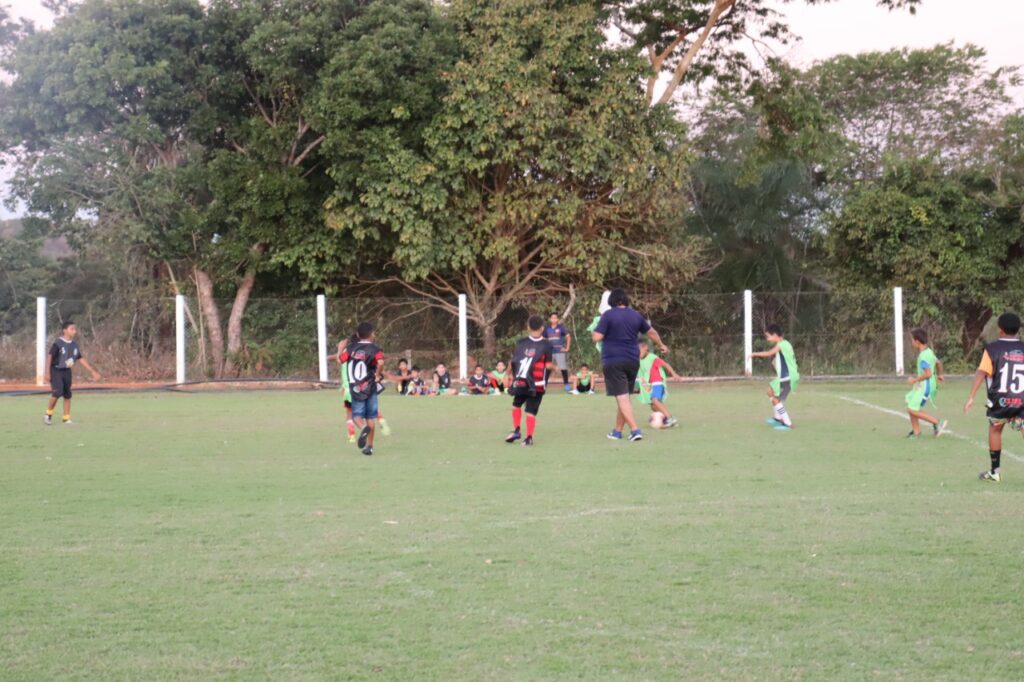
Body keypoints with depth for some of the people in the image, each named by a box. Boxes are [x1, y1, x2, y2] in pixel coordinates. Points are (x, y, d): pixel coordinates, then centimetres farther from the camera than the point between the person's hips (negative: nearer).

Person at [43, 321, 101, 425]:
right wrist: (47, 372, -19)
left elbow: (80, 359, 12)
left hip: (67, 371, 6)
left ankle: (66, 418, 16)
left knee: (67, 395, 7)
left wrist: (92, 371, 11)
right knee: (57, 392, -20)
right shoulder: (58, 343, -14)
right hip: (56, 370, -6)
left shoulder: (74, 344, 5)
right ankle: (48, 414, -2)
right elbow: (50, 357, -14)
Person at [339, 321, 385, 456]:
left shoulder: (351, 347, 2)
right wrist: (378, 375, -11)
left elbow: (341, 359, 1)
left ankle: (363, 427, -28)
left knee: (357, 414, 7)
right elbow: (380, 362, -26)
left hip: (355, 387, 1)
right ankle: (369, 446, 11)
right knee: (370, 417, 10)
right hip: (370, 387, -1)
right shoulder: (375, 349, -8)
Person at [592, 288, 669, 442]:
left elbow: (597, 337, -14)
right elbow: (651, 332, 22)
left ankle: (635, 430, -18)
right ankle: (618, 430, 25)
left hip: (613, 361, -5)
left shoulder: (608, 315, -8)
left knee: (622, 397, -7)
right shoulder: (635, 315, 8)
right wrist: (661, 345, 39)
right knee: (624, 397, 17)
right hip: (632, 360, 5)